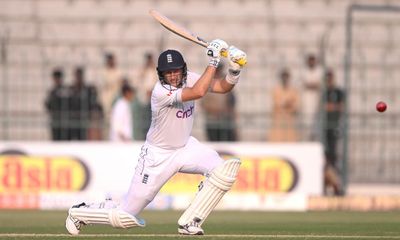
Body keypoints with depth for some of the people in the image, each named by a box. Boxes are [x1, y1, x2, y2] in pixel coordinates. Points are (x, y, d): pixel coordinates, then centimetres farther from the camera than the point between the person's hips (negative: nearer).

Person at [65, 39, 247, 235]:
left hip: (185, 146, 6)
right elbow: (198, 92, -41)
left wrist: (234, 70, -28)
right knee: (125, 216, -5)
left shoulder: (188, 79, -7)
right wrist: (213, 62, -38)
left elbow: (223, 87, -8)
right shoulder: (160, 92, -29)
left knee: (223, 169, -21)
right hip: (157, 155, -6)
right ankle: (79, 213, 26)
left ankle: (189, 223, -9)